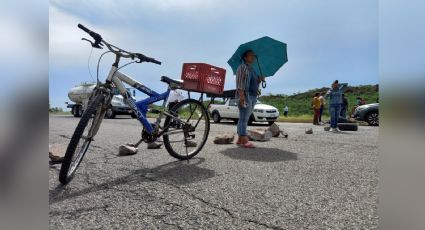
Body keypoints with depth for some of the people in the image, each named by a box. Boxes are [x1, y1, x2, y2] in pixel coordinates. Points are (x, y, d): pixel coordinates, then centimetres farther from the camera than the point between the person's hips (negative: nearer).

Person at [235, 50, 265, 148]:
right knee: (244, 119, -12)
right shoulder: (243, 67, -1)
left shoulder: (252, 70, 26)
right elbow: (240, 82, -13)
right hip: (245, 95, -9)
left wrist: (260, 80, 7)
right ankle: (244, 141, -14)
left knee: (244, 119, 7)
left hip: (253, 96, 9)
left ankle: (239, 139, 10)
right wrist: (241, 95, -24)